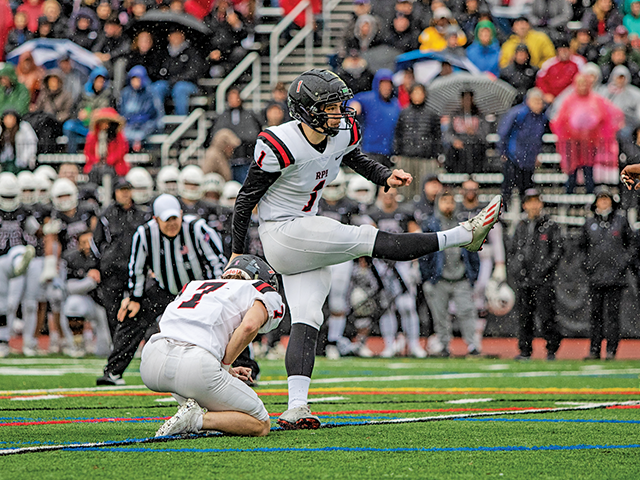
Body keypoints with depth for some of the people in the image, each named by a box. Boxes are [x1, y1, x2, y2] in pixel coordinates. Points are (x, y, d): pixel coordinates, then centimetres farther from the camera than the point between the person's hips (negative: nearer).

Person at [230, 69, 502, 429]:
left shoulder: (343, 133, -1)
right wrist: (238, 253, -7)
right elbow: (246, 199, -12)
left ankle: (296, 407, -9)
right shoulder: (280, 147, -22)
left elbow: (356, 160, 22)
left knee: (307, 320, -2)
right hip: (281, 234, -8)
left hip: (308, 242, 8)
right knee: (368, 240, -13)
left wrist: (386, 177, 0)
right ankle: (464, 235, -6)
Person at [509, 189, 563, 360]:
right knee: (524, 317, 5)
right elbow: (512, 251, 21)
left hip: (543, 281, -4)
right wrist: (516, 269, 5)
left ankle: (552, 350, 2)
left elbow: (557, 252, -2)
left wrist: (542, 269, -11)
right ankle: (525, 351, 11)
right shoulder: (521, 227, 16)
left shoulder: (551, 226, 2)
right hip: (523, 280, 4)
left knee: (546, 316, -7)